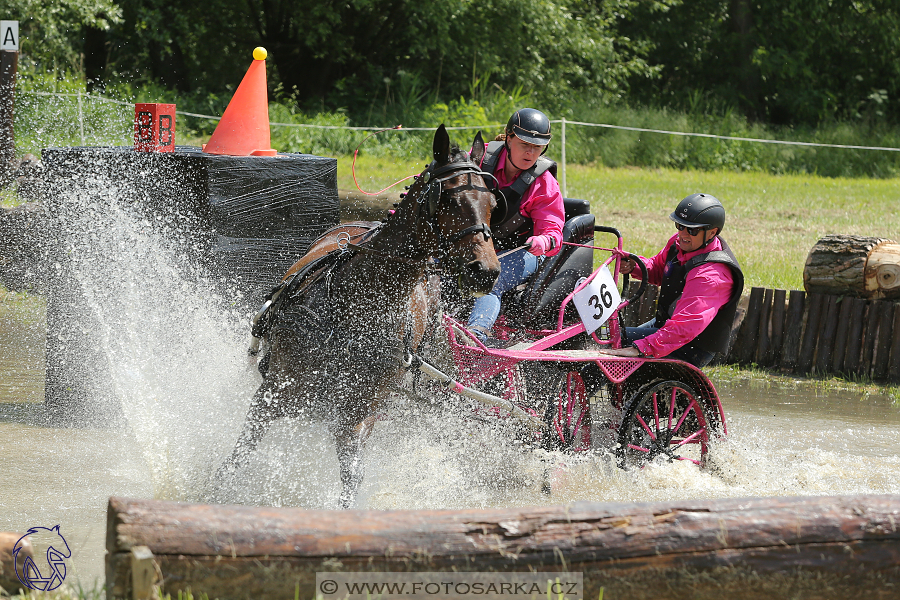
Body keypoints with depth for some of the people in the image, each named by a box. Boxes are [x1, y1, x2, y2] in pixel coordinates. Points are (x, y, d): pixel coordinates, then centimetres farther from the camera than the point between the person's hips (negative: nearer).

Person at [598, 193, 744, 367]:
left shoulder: (711, 275, -32)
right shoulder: (679, 242, -3)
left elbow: (686, 325, -42)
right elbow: (658, 270, 19)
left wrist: (640, 348, -50)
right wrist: (634, 266, -5)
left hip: (691, 349, -10)